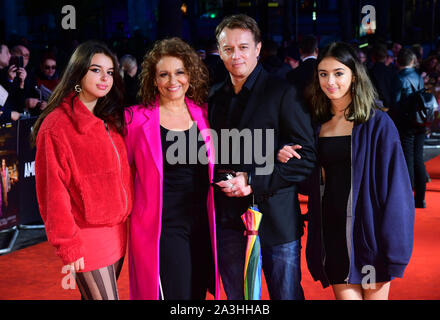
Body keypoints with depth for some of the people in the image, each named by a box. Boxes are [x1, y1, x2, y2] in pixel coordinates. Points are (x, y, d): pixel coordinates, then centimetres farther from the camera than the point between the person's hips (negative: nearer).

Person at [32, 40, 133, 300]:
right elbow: (53, 191, -13)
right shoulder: (56, 125, -12)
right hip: (87, 237, -7)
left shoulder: (111, 121, 10)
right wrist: (68, 245, -13)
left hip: (118, 232, 7)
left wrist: (127, 220, 10)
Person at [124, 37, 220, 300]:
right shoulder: (137, 118, -5)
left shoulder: (202, 114, 7)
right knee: (175, 295, -8)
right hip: (162, 227, -4)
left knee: (198, 292, 12)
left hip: (202, 224, 5)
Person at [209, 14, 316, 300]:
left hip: (276, 220, -4)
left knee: (287, 295, 5)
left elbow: (306, 157, -11)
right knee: (237, 299, 13)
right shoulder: (214, 97, 10)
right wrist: (220, 181, 0)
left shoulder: (283, 92, -7)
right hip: (228, 221, 5)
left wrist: (253, 180, -18)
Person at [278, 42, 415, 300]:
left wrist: (393, 250, -13)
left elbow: (395, 189, -8)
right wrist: (290, 162, -5)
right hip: (332, 237, 3)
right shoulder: (317, 125, 9)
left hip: (367, 231, -3)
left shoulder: (377, 124, -5)